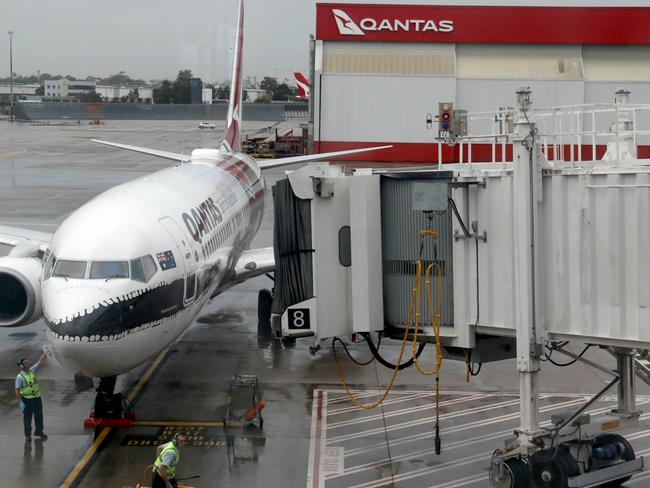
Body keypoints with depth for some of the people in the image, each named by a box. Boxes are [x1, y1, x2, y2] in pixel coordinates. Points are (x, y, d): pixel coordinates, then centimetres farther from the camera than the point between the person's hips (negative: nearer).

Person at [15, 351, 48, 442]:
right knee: (27, 417, 5)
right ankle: (27, 434, 18)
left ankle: (39, 431, 28)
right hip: (27, 400, -5)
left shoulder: (32, 370, 1)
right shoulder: (19, 377, -15)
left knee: (39, 416, 13)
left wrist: (45, 354, -16)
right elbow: (17, 391, -16)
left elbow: (40, 362, -3)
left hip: (37, 398, 5)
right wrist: (21, 402, -20)